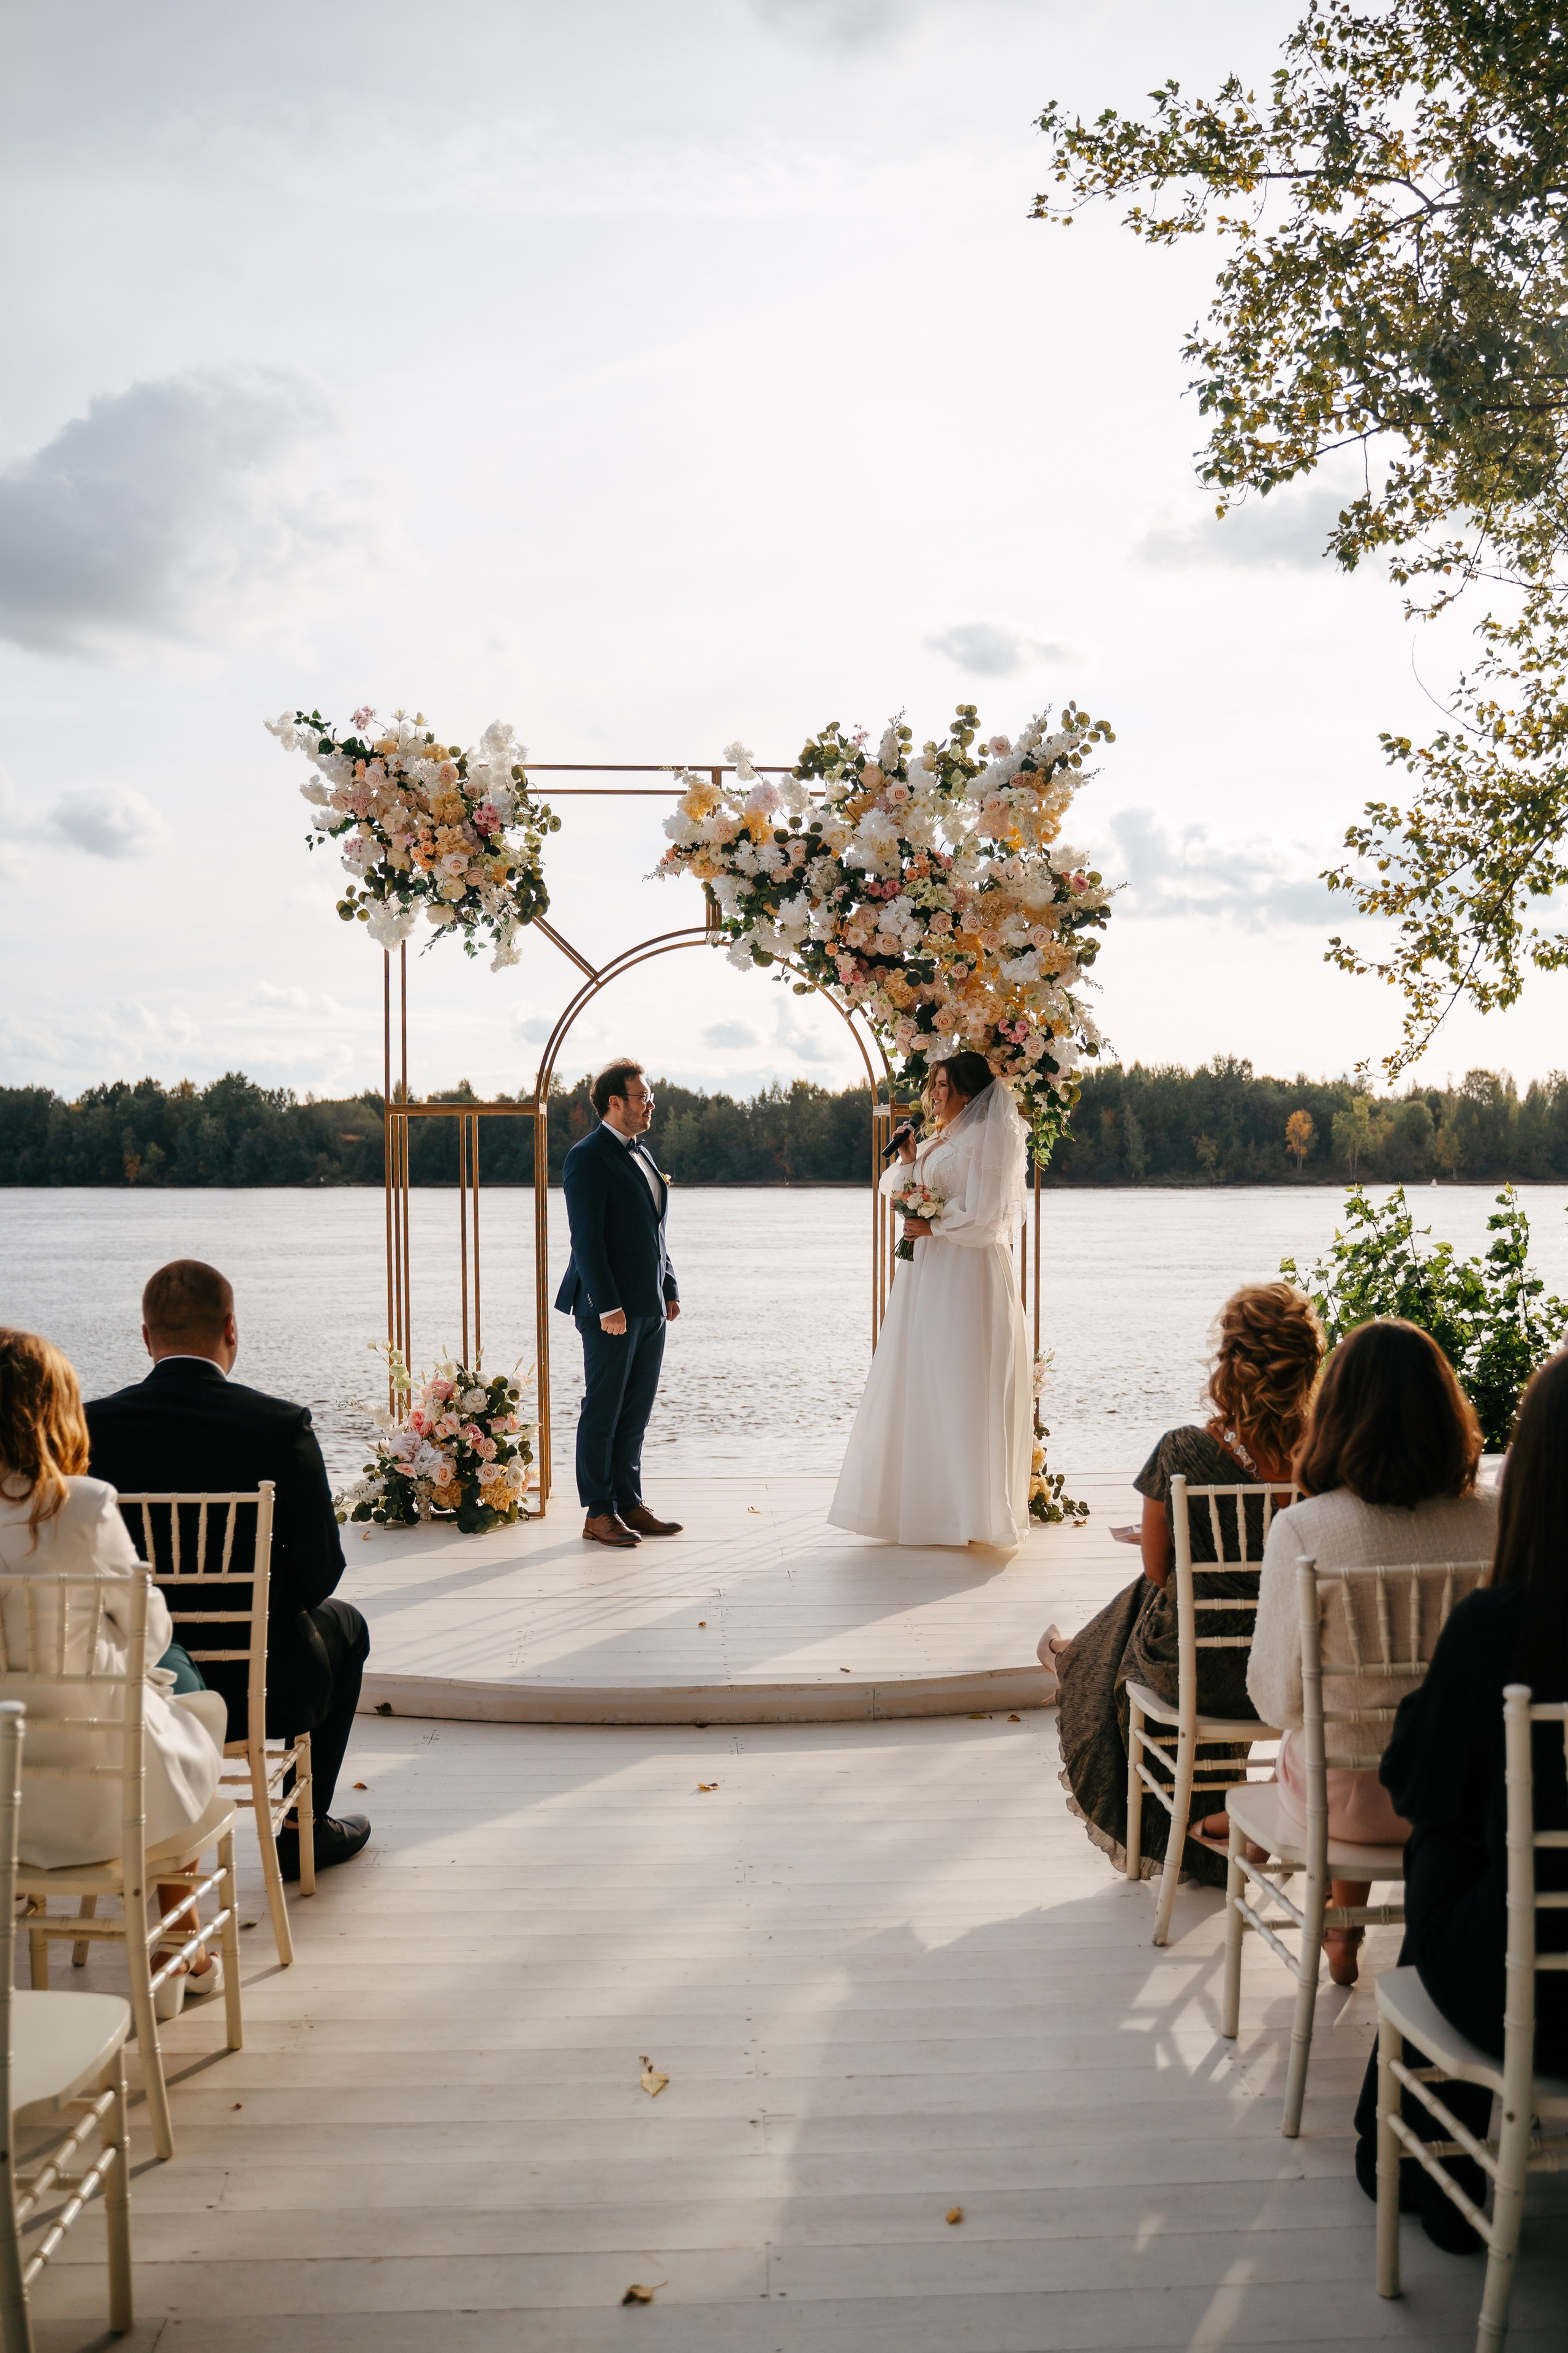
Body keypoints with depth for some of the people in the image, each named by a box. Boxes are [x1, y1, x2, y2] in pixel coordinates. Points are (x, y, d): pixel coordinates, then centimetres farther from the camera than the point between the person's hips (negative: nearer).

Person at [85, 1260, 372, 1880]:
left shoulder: (92, 1426, -11)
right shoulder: (282, 1427, -17)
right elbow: (320, 1572, -12)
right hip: (259, 1693, -3)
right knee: (343, 1623, 28)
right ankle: (303, 1829, 31)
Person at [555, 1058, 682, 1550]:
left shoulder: (641, 1155, 17)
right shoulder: (588, 1158, -10)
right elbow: (586, 1238, -16)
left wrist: (670, 1289, 14)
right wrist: (608, 1306, -20)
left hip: (650, 1308, 8)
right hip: (611, 1308, -8)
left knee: (636, 1412, 12)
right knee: (603, 1411, -1)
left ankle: (630, 1504, 19)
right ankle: (598, 1513, 6)